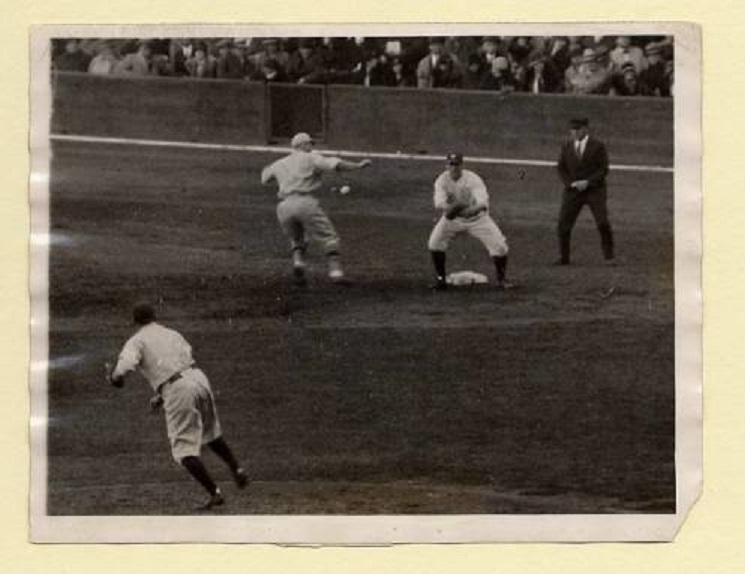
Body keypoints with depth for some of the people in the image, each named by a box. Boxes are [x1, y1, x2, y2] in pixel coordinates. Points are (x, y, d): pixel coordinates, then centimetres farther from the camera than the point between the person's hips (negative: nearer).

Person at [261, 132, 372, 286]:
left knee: (297, 240, 25)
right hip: (305, 203, -5)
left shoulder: (280, 163, 24)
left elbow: (264, 178, 42)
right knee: (329, 237, 2)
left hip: (284, 207, 5)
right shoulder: (311, 158, 10)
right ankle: (335, 272, -17)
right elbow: (334, 164, -6)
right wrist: (358, 165, -5)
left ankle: (298, 263, -5)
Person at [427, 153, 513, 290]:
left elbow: (483, 203, -40)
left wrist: (472, 210, -62)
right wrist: (449, 208, -53)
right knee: (434, 243, -15)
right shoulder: (442, 180, -18)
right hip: (452, 218, 2)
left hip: (477, 218, -2)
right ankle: (440, 279, 3)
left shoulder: (473, 179, -27)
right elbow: (439, 203, -31)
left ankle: (501, 279, 9)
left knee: (499, 245, -14)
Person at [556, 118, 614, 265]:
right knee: (563, 223, -5)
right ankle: (563, 257, 7)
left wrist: (587, 182, -18)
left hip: (595, 190, -3)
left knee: (603, 223, -11)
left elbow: (603, 169, -6)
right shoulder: (566, 147, 7)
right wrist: (571, 183, -9)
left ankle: (609, 256, 3)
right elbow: (561, 169, 9)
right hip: (573, 191, 3)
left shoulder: (598, 146, -4)